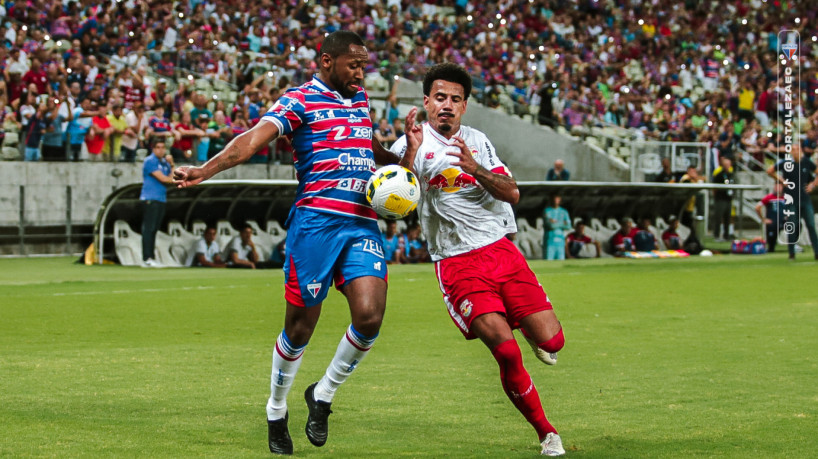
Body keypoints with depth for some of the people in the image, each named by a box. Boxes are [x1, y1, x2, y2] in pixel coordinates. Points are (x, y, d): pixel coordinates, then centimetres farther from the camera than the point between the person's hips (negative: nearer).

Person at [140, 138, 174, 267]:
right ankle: (146, 259, -12)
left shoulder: (165, 162, 18)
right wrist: (173, 179, 5)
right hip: (150, 199, -8)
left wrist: (171, 165, 2)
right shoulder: (150, 161, -7)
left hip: (161, 199, 8)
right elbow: (162, 179, -12)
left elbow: (172, 178, 13)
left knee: (154, 229, 7)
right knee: (148, 229, -10)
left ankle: (150, 258, 8)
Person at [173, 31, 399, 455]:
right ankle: (276, 412, 21)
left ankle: (323, 395, 12)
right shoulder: (300, 100, -1)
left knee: (369, 317, -12)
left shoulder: (360, 99, 21)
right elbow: (254, 138, -15)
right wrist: (205, 169, -29)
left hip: (363, 224, 6)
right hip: (316, 219, -6)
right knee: (300, 325, -2)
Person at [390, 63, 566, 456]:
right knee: (506, 352, -18)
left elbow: (511, 193, 3)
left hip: (501, 250, 4)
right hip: (457, 265, -4)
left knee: (550, 342, -7)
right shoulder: (413, 145, -2)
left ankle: (538, 341, 32)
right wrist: (411, 151, -33)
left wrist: (475, 169, -14)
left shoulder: (477, 141, 13)